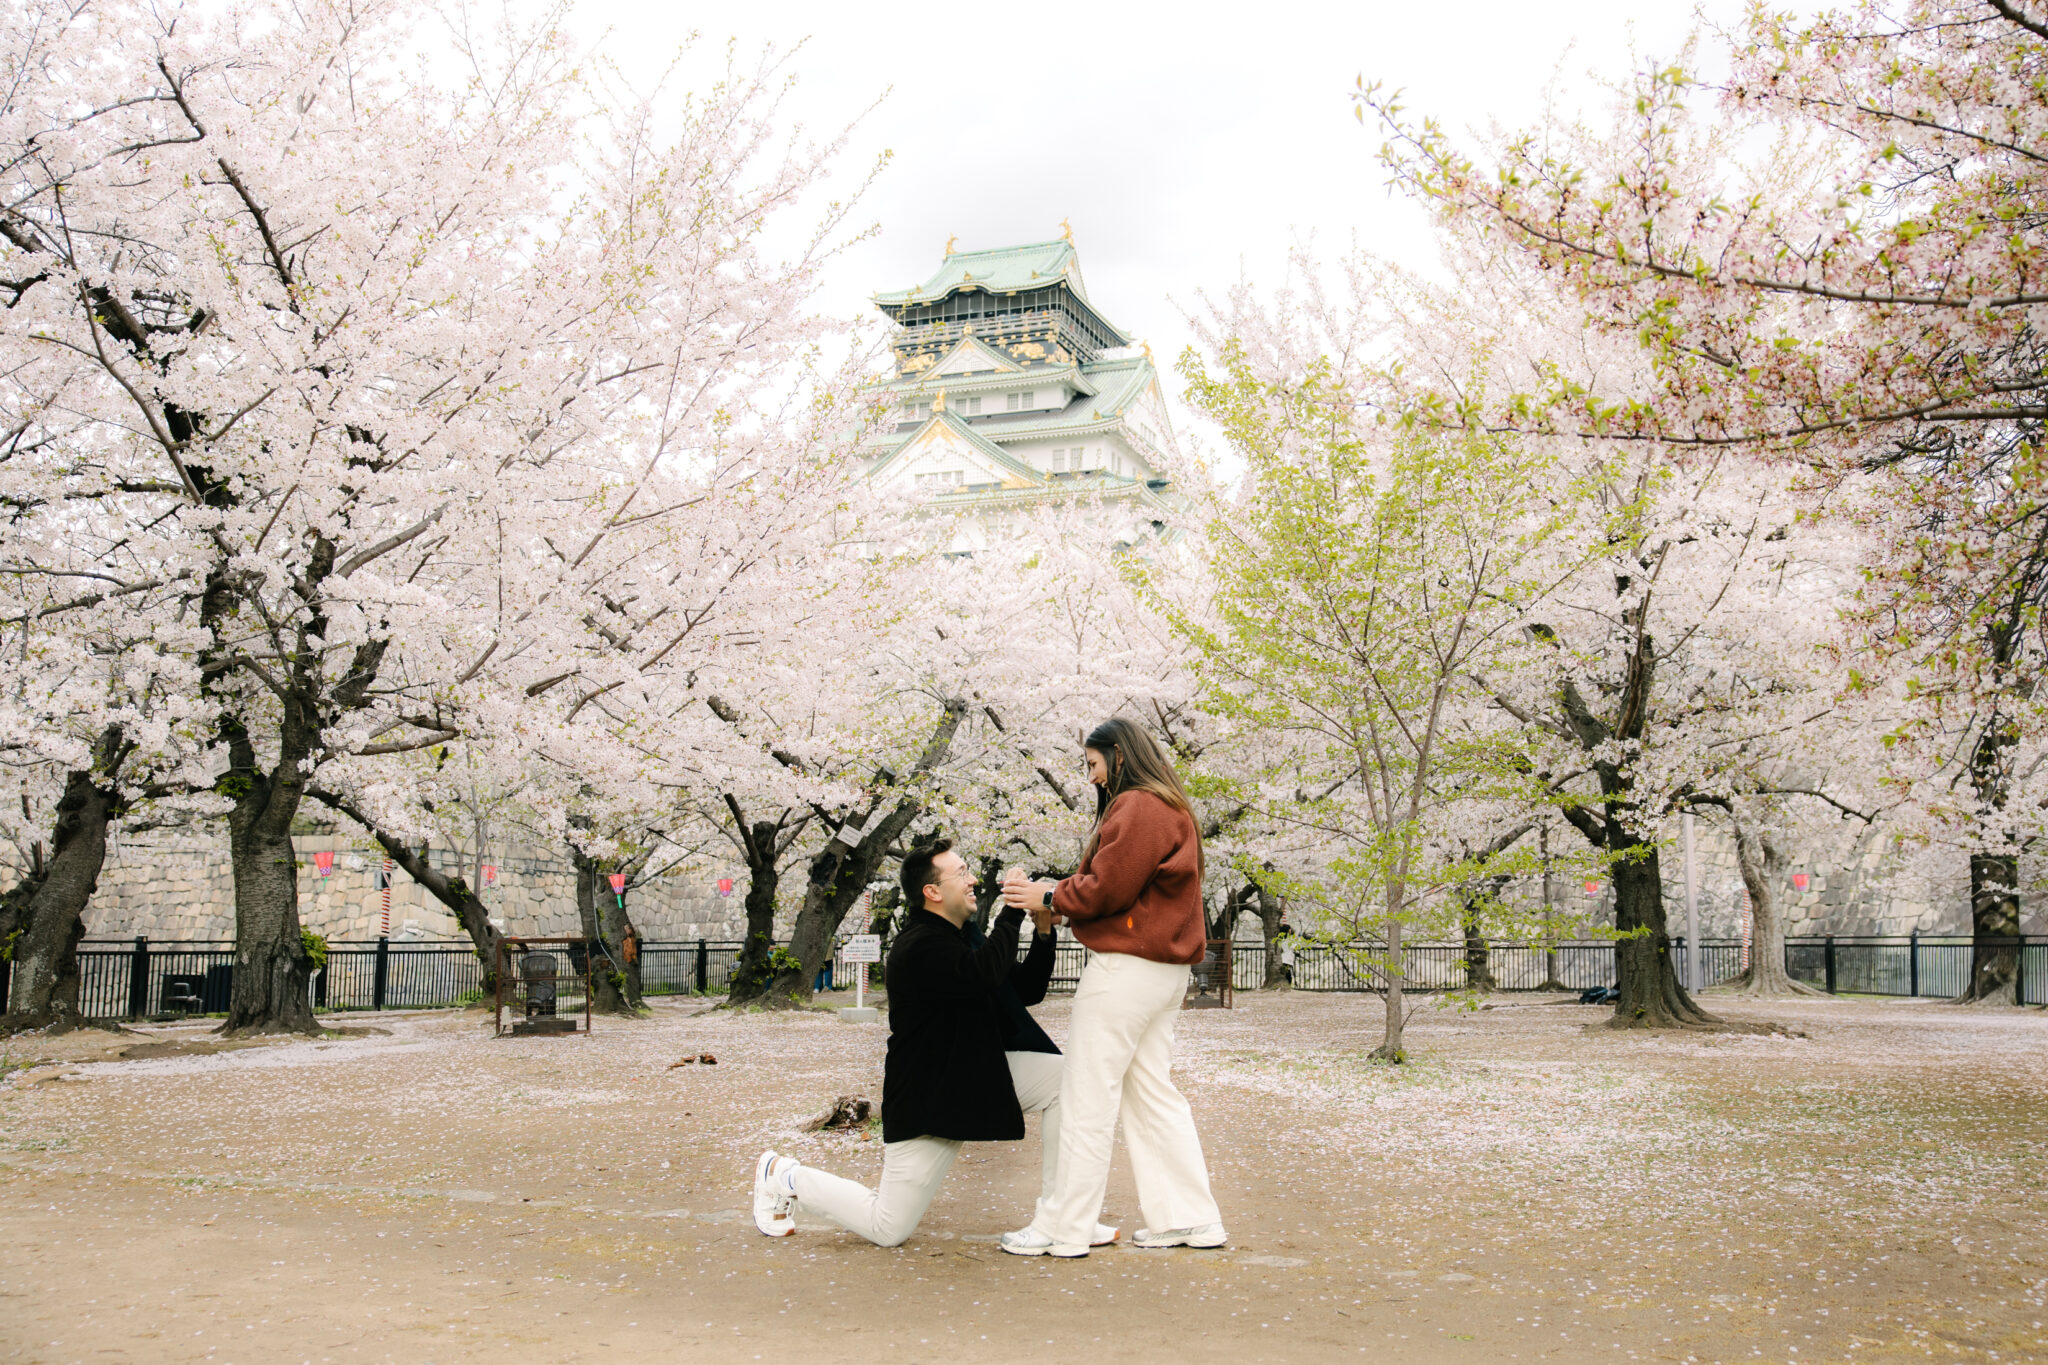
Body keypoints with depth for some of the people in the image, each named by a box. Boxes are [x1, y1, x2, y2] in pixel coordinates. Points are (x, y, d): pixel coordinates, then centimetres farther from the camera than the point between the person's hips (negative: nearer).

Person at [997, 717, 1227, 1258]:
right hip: (1164, 968, 10)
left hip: (1127, 966, -10)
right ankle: (1189, 1217, 14)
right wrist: (1055, 893, 10)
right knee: (1152, 1094, 13)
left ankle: (1064, 1228, 1)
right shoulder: (1170, 809, 21)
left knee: (1088, 1100, -4)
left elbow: (1106, 888, -17)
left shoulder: (1137, 807, -12)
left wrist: (1048, 896, -3)